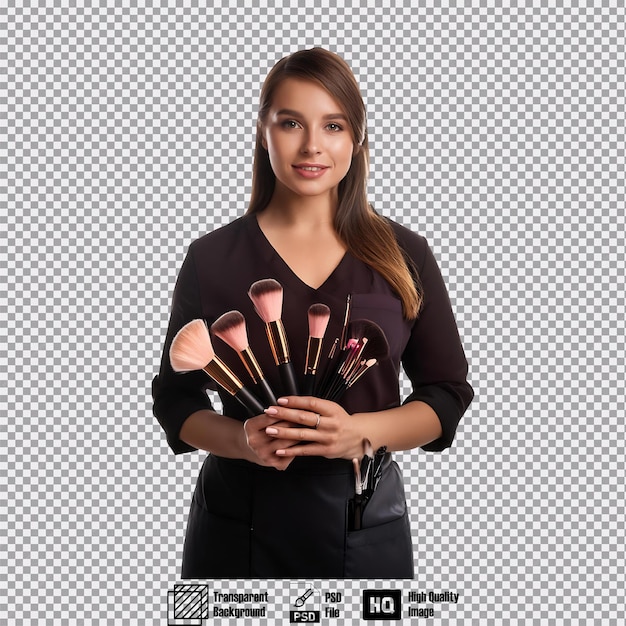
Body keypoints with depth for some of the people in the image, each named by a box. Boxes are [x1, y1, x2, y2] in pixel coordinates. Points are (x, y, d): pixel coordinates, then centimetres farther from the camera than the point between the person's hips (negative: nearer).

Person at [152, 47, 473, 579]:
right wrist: (240, 439, -18)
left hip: (367, 519, 1)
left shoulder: (405, 256, -1)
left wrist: (361, 431, -18)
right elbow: (174, 396, 2)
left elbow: (448, 394, 1)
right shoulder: (212, 258, -3)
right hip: (239, 520, 0)